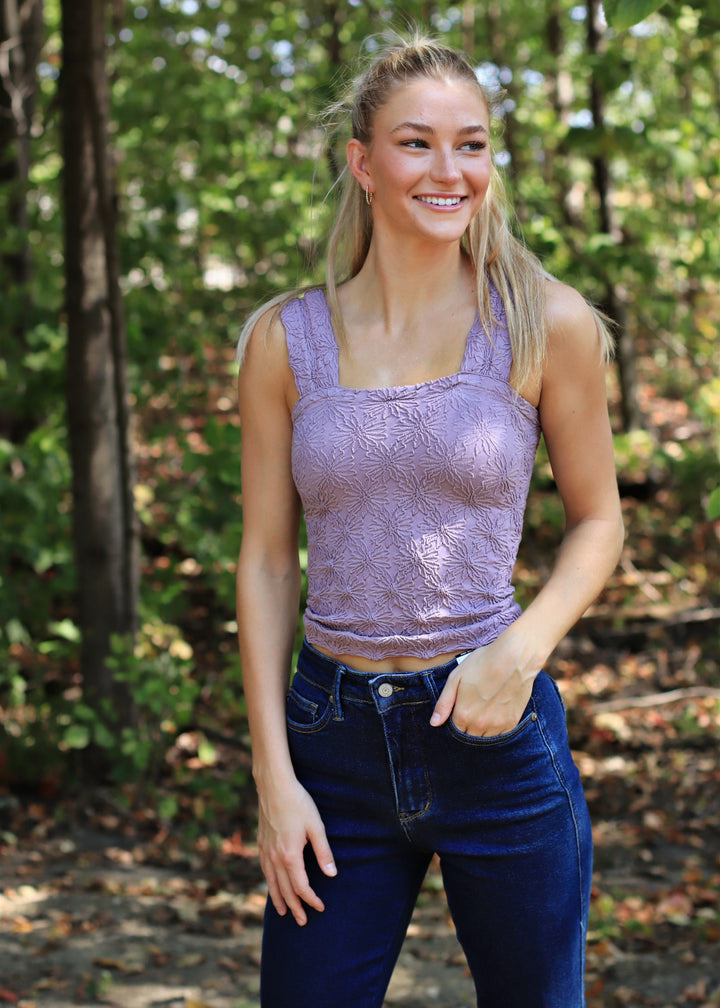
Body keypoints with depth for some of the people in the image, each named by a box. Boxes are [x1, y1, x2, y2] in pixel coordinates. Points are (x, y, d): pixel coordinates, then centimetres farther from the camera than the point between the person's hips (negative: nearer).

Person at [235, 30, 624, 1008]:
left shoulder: (546, 326, -3)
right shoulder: (286, 338, 1)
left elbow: (597, 520, 6)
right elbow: (267, 560, 3)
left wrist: (523, 648, -13)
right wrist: (272, 774, -1)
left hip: (497, 734, -1)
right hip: (334, 736, 1)